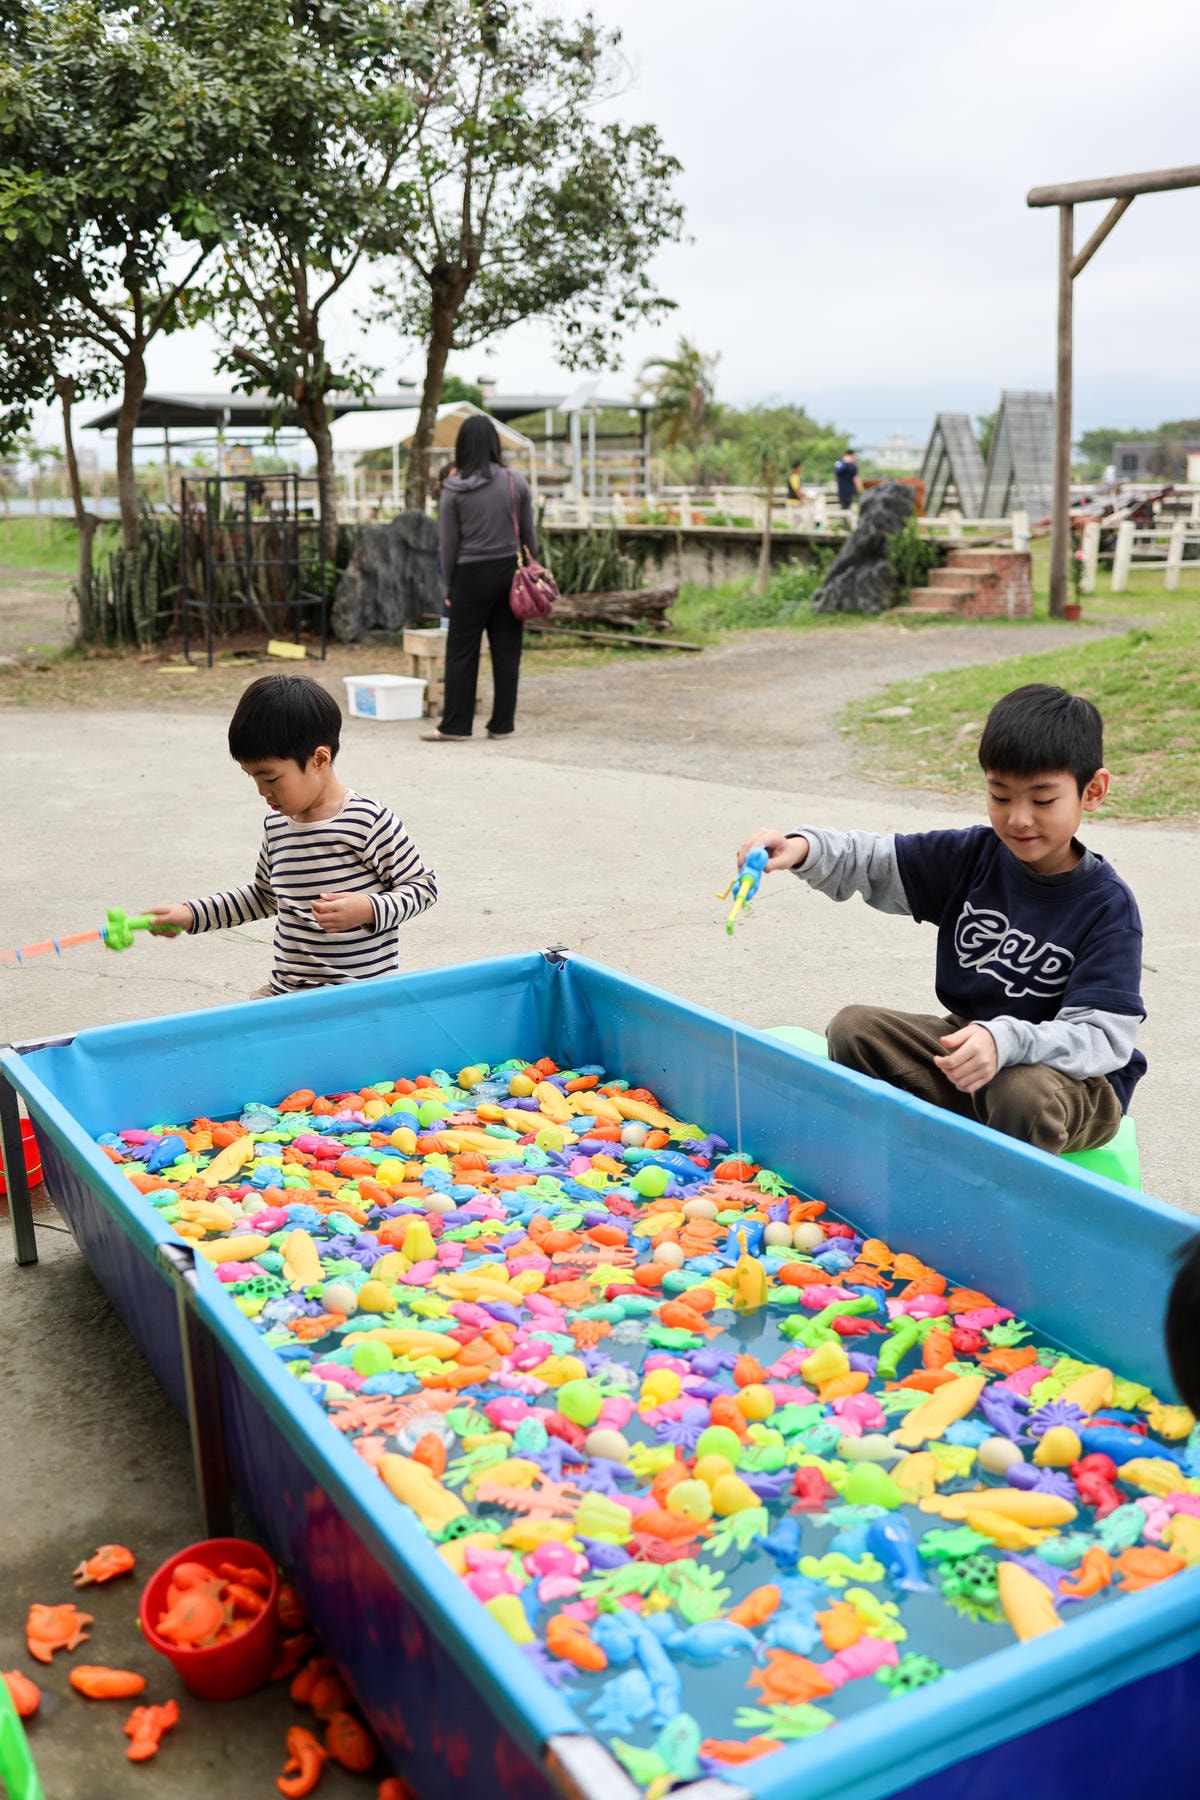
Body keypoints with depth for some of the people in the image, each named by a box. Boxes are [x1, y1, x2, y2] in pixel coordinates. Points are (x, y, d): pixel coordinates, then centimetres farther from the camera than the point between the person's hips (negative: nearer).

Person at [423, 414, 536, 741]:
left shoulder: (453, 490, -6)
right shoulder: (515, 482, -1)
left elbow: (449, 543, -3)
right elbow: (529, 535, 3)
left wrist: (449, 585, 6)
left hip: (472, 576, -2)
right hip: (509, 570, 2)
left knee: (461, 652, 5)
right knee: (507, 651, 7)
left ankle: (455, 726, 7)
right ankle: (502, 724, 11)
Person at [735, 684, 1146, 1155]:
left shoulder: (1107, 905, -16)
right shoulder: (974, 856, 0)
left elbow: (1103, 1037, -23)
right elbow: (874, 863, 0)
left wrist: (1005, 1042, -41)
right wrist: (802, 849, -23)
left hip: (1078, 1079, -6)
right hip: (967, 1040, 6)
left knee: (1023, 1095, -39)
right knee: (853, 1028, -11)